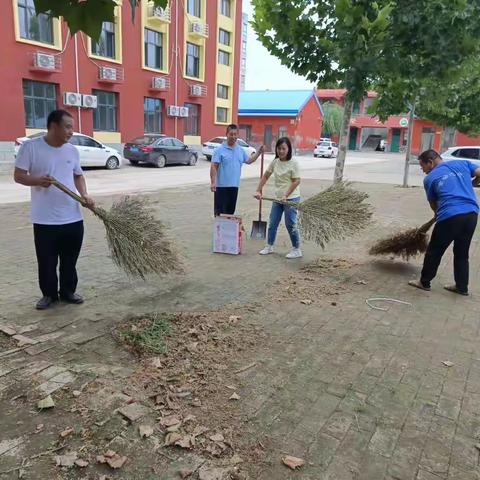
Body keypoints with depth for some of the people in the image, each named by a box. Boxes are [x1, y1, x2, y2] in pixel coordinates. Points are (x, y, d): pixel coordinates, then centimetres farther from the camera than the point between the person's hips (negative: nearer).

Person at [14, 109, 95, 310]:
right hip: (45, 219, -3)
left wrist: (85, 195, -2)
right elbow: (18, 176, -6)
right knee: (47, 261, 7)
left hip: (73, 217, 4)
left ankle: (68, 291, 29)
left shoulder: (72, 150, 7)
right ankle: (49, 294, 25)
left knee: (70, 260, 13)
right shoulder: (31, 147, -7)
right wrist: (38, 180, -26)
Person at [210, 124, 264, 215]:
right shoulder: (220, 150, -7)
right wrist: (213, 182, -18)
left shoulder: (241, 150, 12)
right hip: (221, 185, -6)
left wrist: (258, 152, 17)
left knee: (231, 210, 11)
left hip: (234, 185, 6)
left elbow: (248, 160, 27)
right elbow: (213, 167, -11)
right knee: (219, 211, -3)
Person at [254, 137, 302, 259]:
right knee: (272, 223, 13)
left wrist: (286, 196, -19)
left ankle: (296, 249, 11)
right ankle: (269, 246, 28)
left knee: (290, 224, -2)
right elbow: (265, 176, 10)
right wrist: (258, 190, 3)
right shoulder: (275, 162, 4)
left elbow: (296, 181, -15)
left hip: (291, 198, -6)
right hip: (278, 198, 6)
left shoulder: (293, 163, -13)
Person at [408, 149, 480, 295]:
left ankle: (424, 282, 23)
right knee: (462, 253, 18)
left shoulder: (429, 178, 7)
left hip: (450, 217, -5)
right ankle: (462, 287, 26)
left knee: (434, 251, 12)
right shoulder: (462, 163, 15)